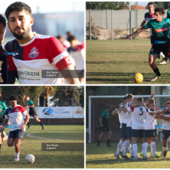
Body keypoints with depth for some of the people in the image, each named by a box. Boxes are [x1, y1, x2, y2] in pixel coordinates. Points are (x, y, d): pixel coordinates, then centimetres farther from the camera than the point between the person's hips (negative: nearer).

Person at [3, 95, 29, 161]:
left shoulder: (20, 108, -6)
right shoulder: (8, 110, 6)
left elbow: (27, 116, 0)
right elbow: (7, 120, 19)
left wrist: (24, 124, -13)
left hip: (20, 129, -4)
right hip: (13, 129, 4)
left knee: (16, 144, -16)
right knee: (9, 144, -7)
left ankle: (17, 156, 8)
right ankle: (18, 142, 27)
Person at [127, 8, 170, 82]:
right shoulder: (152, 22, -5)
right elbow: (141, 29, 4)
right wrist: (131, 34, 7)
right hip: (156, 45, 1)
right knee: (151, 62, -11)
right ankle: (158, 75, 14)